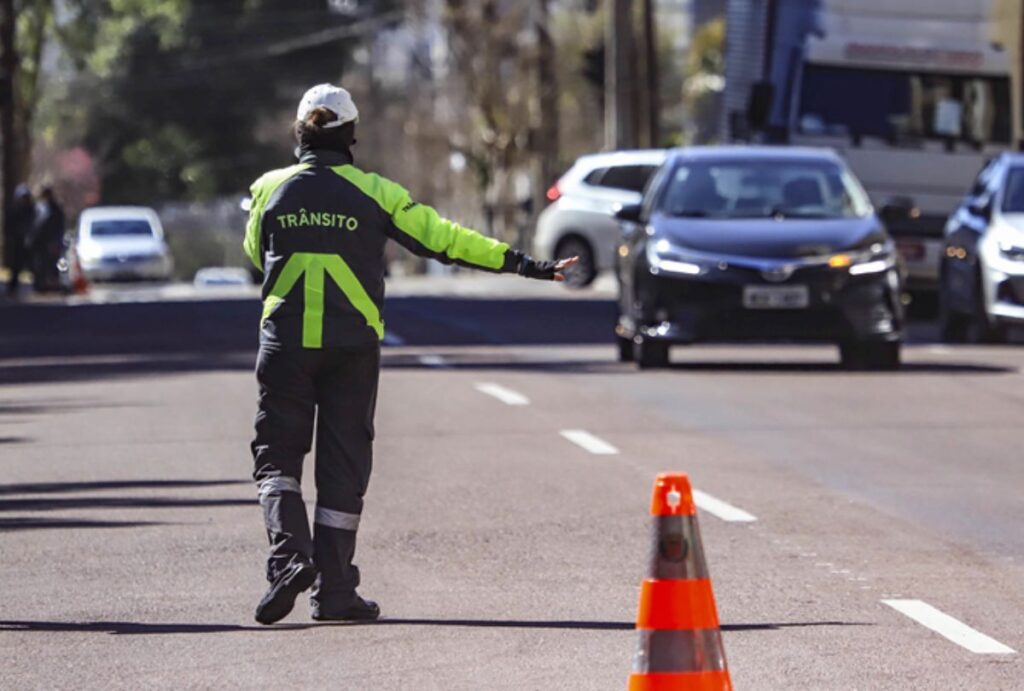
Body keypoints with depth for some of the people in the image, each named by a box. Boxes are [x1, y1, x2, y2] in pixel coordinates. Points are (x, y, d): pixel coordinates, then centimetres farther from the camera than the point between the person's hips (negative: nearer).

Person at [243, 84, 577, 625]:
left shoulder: (270, 189, 1)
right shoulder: (373, 193, -2)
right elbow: (443, 238, -4)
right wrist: (522, 264, 0)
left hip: (285, 341, 0)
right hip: (352, 346, 0)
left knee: (276, 456, 6)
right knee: (342, 464, 6)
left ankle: (289, 555, -19)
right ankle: (333, 590, 5)